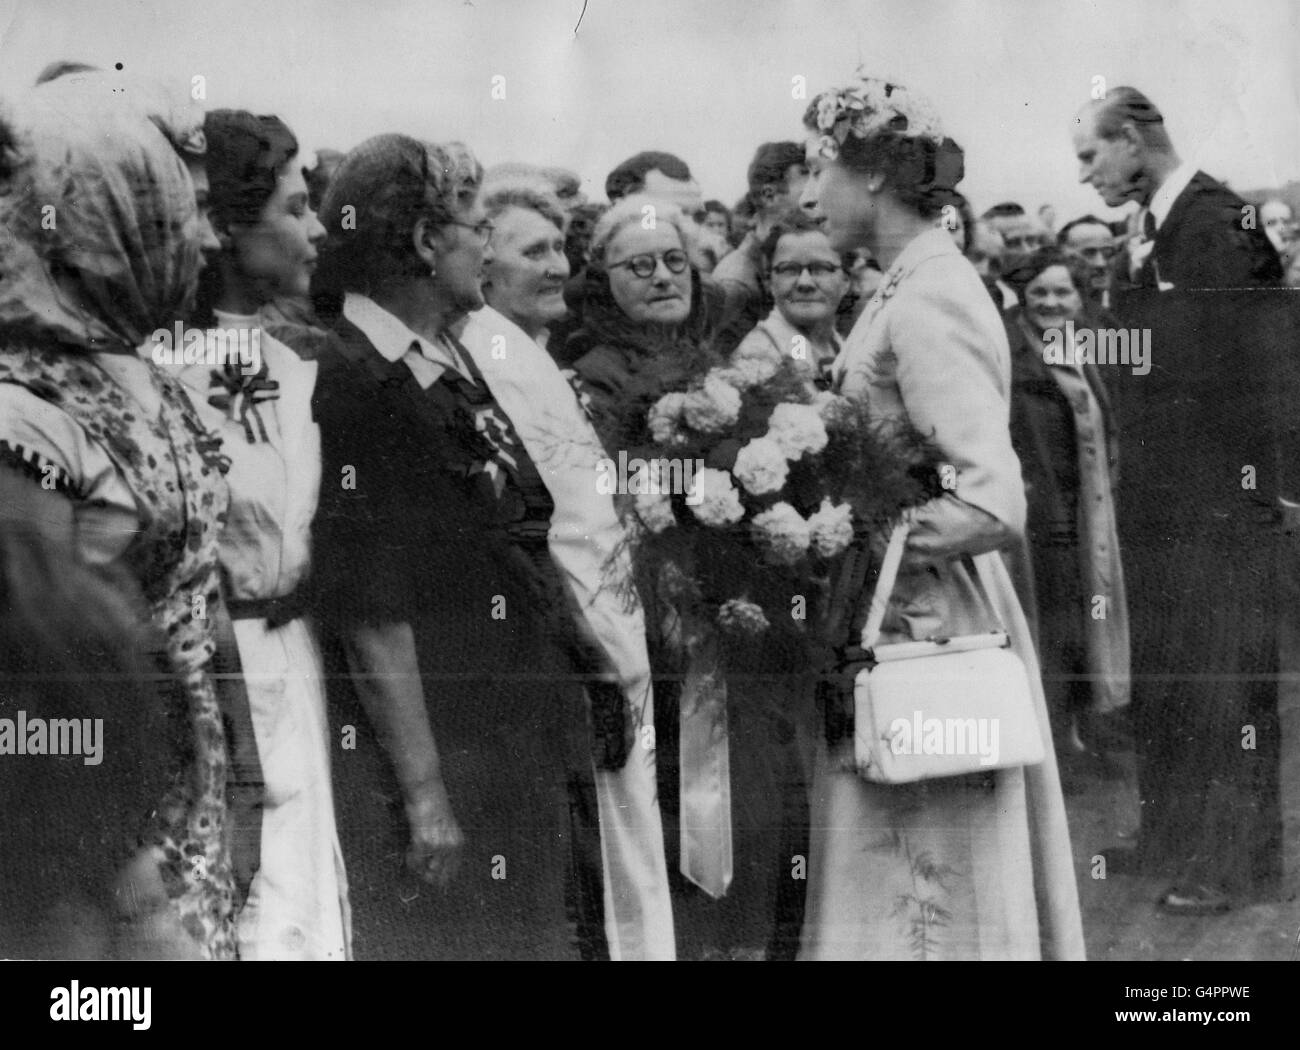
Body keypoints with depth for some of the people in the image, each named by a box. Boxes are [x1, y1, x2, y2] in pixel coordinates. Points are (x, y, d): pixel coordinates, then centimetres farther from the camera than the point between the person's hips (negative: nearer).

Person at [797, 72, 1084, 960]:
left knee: (917, 898, 4)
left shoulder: (926, 304, -17)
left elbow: (994, 506, -24)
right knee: (937, 889, 18)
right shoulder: (921, 285, 10)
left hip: (920, 623, -9)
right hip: (920, 620, 9)